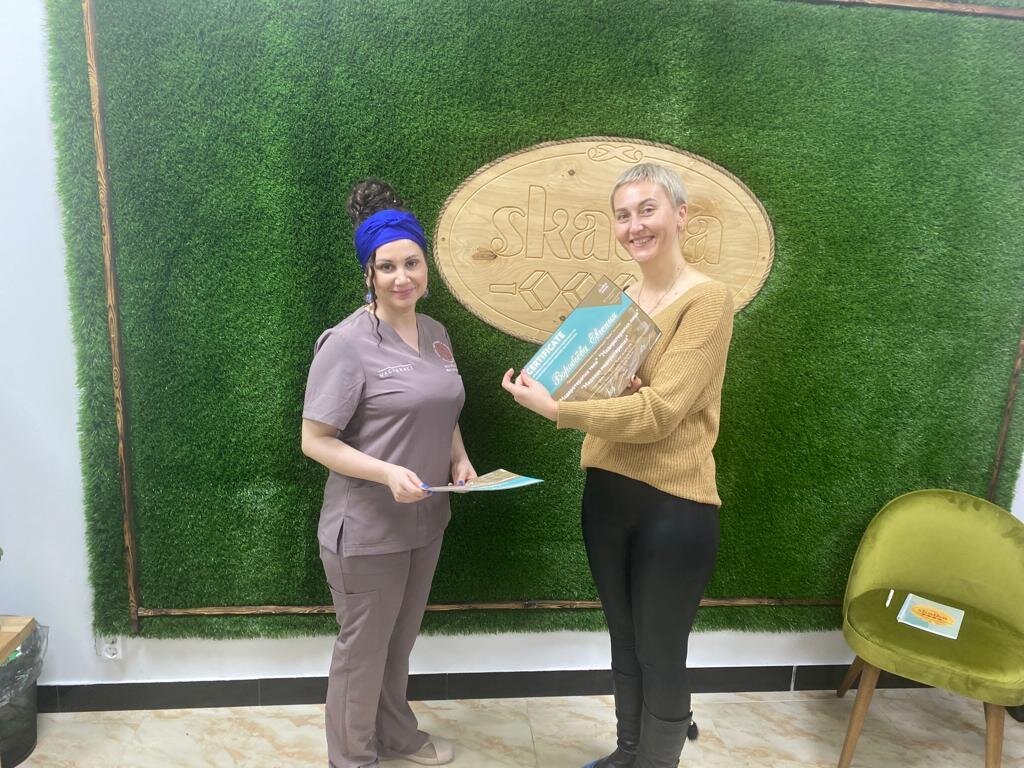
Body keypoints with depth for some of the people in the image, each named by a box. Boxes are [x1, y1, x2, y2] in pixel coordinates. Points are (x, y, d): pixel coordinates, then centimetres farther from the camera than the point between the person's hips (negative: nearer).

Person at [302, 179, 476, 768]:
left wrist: (459, 459, -2)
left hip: (426, 520, 6)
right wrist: (387, 473, -28)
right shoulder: (348, 343, -18)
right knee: (363, 648, 13)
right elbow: (315, 440, -16)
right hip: (367, 527, -6)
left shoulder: (437, 334, 3)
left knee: (401, 640, 24)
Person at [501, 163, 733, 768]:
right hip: (607, 494, 7)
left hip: (674, 506, -7)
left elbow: (659, 410, -21)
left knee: (662, 656, 10)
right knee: (625, 644, 23)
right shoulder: (620, 301, 8)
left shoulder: (708, 298, -13)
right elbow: (601, 393, 10)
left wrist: (556, 409, -22)